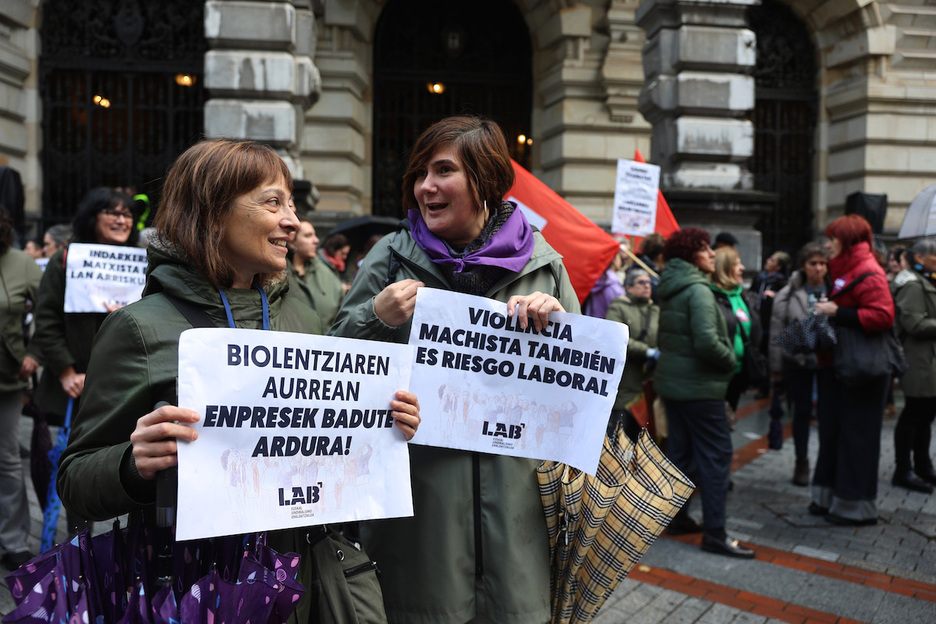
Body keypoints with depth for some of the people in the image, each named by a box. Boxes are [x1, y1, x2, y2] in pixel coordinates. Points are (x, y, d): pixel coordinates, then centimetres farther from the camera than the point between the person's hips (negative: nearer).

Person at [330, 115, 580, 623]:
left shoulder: (540, 261, 3)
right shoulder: (392, 257, 2)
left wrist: (556, 320, -9)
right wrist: (377, 316, -13)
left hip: (515, 484, 1)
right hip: (420, 488, 0)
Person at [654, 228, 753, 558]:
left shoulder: (670, 290, 10)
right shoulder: (698, 290, -18)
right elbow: (707, 342, -27)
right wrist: (730, 361, -10)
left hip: (672, 381, 9)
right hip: (699, 386, -9)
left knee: (680, 450, 16)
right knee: (716, 454, -3)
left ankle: (678, 517, 25)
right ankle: (714, 532, 0)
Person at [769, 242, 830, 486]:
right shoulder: (788, 295, -4)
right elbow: (776, 333, 0)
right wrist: (776, 368, 1)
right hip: (798, 362, 0)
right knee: (802, 412, 11)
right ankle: (802, 462, 26)